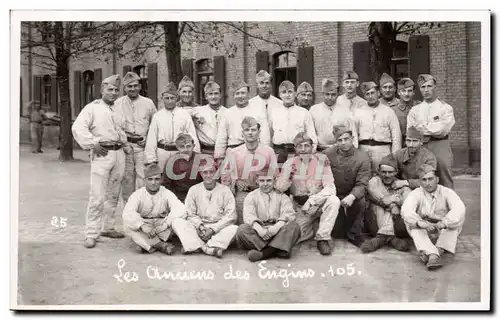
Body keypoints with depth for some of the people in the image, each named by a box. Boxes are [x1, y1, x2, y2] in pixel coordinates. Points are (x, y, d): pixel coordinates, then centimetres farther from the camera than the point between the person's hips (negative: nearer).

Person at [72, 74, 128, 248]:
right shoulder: (92, 108, 0)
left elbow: (124, 129, 28)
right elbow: (78, 128, -10)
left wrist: (125, 144, 11)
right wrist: (92, 144, -14)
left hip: (119, 153, 6)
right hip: (102, 154, -6)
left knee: (113, 194, 12)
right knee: (97, 196, -9)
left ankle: (107, 227, 24)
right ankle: (91, 234, -4)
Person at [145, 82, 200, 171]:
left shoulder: (185, 114, 5)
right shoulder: (157, 116, 7)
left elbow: (192, 137, 3)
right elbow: (151, 139, 6)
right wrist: (151, 159, 0)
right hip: (162, 152, 1)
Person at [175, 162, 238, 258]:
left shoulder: (224, 190, 5)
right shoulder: (194, 190, 9)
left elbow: (230, 215, -3)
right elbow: (190, 214, 4)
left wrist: (213, 229, -13)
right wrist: (200, 226, -15)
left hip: (219, 228, -1)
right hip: (198, 229, 1)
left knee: (234, 229, -30)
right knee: (177, 224, -24)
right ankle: (211, 249, -34)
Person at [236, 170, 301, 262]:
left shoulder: (282, 196, 15)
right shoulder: (251, 196, 14)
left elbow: (288, 214, -2)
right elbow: (248, 215, -3)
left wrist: (277, 227, -23)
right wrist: (258, 228, -24)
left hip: (277, 229, 0)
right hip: (259, 229, 0)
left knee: (294, 226, -28)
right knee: (242, 230, -29)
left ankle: (264, 253, -37)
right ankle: (278, 250, -35)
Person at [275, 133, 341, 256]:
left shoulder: (321, 159, -7)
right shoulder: (290, 163, -2)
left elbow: (330, 187, -13)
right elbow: (279, 188, -9)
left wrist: (312, 200, -25)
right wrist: (288, 171, -20)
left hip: (319, 203, -1)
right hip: (300, 208, 1)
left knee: (334, 200, -32)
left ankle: (322, 239, -16)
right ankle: (310, 231, 20)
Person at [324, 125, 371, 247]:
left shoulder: (362, 158, -9)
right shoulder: (328, 154, -4)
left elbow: (362, 184, -15)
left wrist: (352, 196, -36)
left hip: (352, 195, -1)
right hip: (333, 195, 1)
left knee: (360, 201, -31)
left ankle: (354, 235, -8)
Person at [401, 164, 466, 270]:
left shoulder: (446, 192, -10)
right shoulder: (416, 194, -10)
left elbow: (459, 209, -30)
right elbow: (406, 210, -29)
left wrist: (444, 222, -48)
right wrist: (420, 222, -49)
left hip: (445, 230, 0)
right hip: (423, 229, 0)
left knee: (455, 219, -27)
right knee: (413, 223, -30)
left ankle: (439, 250, -40)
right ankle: (433, 254, -49)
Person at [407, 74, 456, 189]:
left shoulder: (446, 108, 6)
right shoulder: (414, 110, 15)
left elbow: (442, 130, -8)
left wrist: (421, 127, -1)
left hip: (440, 147, -2)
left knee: (445, 183, -4)